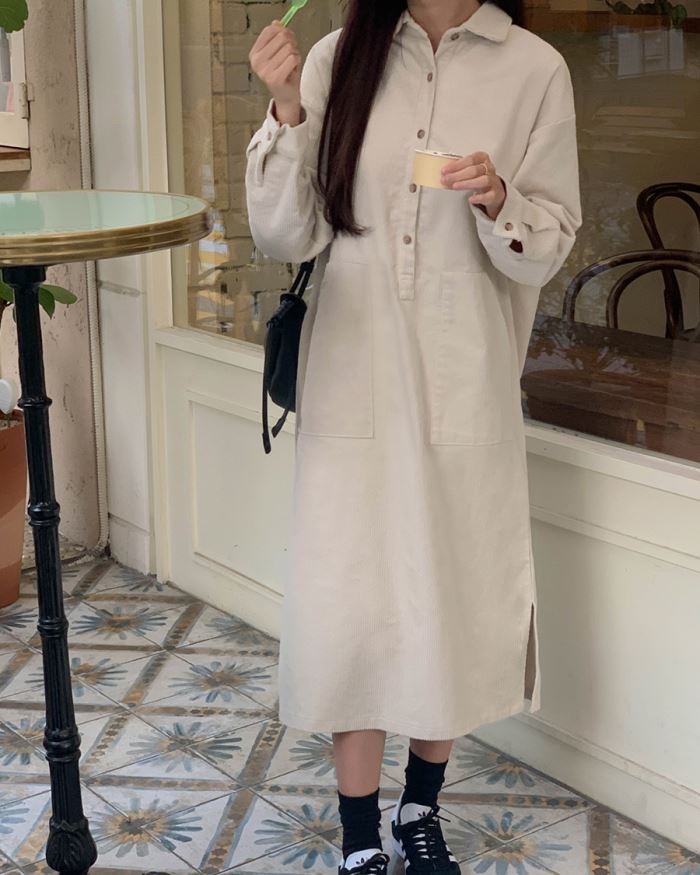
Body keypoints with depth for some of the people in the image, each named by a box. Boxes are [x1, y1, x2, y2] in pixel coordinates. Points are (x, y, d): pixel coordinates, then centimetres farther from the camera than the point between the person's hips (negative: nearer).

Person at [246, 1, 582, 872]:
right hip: (353, 384, 1)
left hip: (464, 388, 0)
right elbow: (286, 237, -3)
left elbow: (548, 247, 0)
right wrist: (287, 109, -15)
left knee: (455, 598, 10)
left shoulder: (533, 70, -3)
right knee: (350, 606, 3)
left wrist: (499, 203, -20)